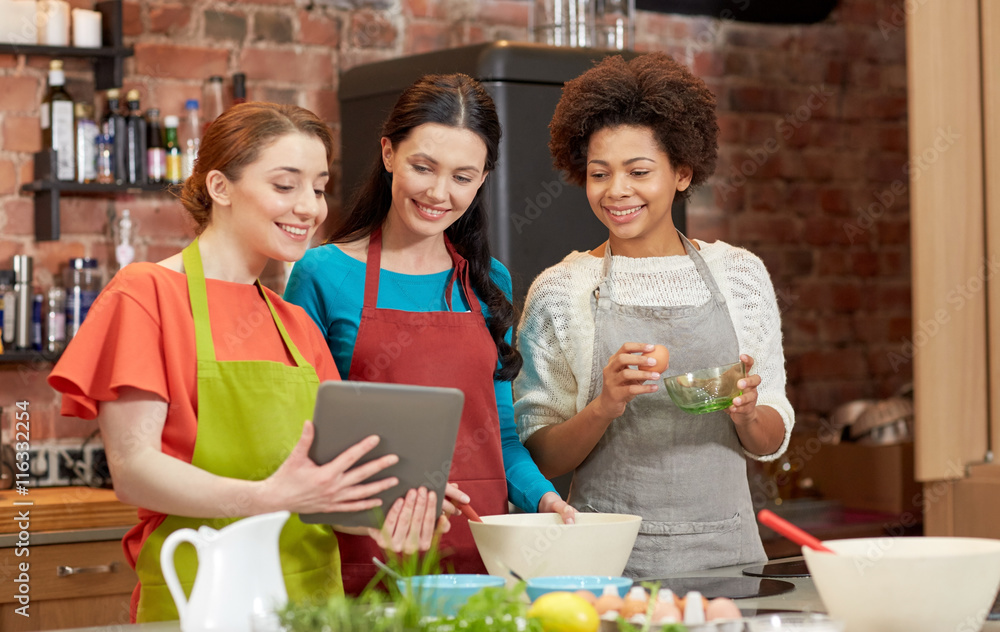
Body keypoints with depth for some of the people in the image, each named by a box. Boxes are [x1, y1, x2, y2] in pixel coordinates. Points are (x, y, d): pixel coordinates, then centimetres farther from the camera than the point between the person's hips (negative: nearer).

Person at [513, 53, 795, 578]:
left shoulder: (740, 274, 7)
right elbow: (540, 458, 1)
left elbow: (771, 442, 11)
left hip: (724, 550, 2)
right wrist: (604, 407, -15)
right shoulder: (559, 292, 1)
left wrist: (746, 413, -9)